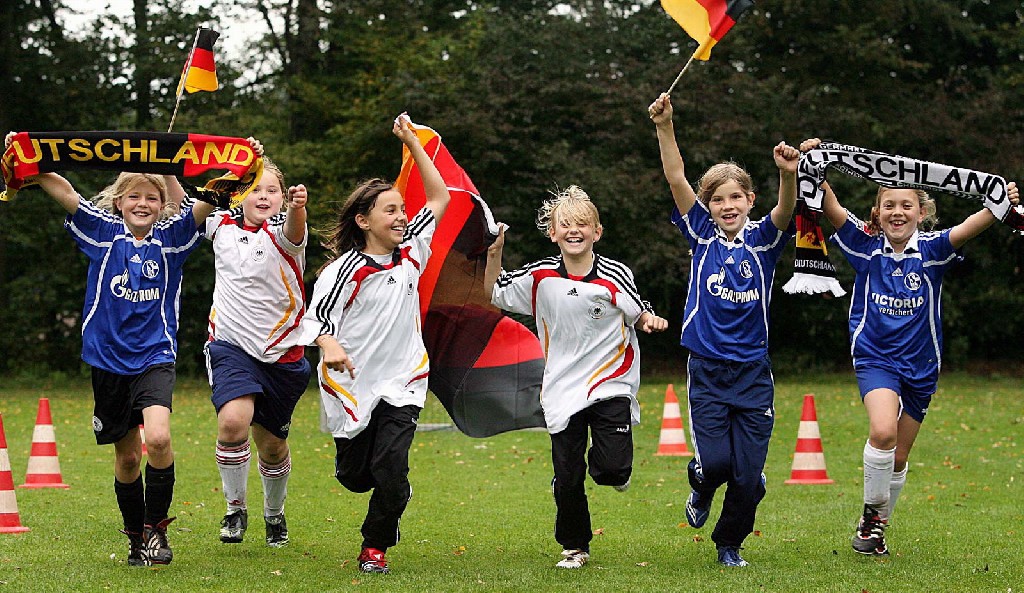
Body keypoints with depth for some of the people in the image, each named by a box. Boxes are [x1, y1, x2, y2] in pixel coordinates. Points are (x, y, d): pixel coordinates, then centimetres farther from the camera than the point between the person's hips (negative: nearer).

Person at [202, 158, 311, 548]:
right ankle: (235, 509, -4)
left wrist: (297, 208, -55)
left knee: (272, 444, 12)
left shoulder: (282, 230, -8)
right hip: (231, 344, 0)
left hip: (282, 353, 0)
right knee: (233, 421, -25)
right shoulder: (222, 225, 3)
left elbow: (293, 229, -33)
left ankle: (274, 513, 40)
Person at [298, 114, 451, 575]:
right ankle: (396, 490, 45)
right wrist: (330, 346, -36)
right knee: (354, 475, 9)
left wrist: (412, 142, 6)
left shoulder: (411, 253, 3)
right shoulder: (346, 269, -12)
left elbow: (439, 198, 10)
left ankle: (376, 546, 8)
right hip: (352, 382, -2)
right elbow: (316, 318, -13)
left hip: (403, 382, 2)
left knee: (390, 470, -14)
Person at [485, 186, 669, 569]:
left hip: (610, 384, -2)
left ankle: (608, 468, 22)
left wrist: (650, 321, -15)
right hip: (563, 390, 2)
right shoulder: (540, 277, -1)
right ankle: (575, 547, 23)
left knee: (612, 469, -15)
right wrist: (494, 255, -4)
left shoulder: (615, 276, -6)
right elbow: (494, 293, 10)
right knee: (567, 479, 4)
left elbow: (638, 314, 7)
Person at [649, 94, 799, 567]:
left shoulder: (762, 240, 1)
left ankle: (730, 542, 24)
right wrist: (665, 128, -23)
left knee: (748, 473, -1)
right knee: (715, 461, -13)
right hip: (707, 369, 0)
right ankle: (700, 489, 24)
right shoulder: (702, 236, 2)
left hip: (753, 372, 0)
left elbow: (785, 212, -21)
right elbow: (676, 181, -9)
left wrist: (788, 175, -42)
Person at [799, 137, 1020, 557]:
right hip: (875, 359, -2)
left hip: (920, 365, 2)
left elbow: (970, 227, -21)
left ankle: (878, 525, 31)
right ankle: (871, 511, -6)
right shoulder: (866, 246, -4)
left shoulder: (932, 250, -4)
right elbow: (830, 207, -14)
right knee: (883, 431, -27)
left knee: (898, 458, 11)